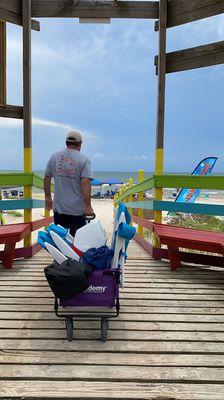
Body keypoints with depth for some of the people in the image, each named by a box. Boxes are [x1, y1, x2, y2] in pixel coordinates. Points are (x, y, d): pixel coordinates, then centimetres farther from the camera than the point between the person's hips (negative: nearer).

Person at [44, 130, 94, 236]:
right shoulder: (84, 160, -8)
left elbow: (47, 178, 10)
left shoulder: (54, 157, 6)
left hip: (58, 207, 4)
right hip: (77, 209, -4)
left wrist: (48, 197, 20)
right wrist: (88, 206, -15)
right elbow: (85, 183, -17)